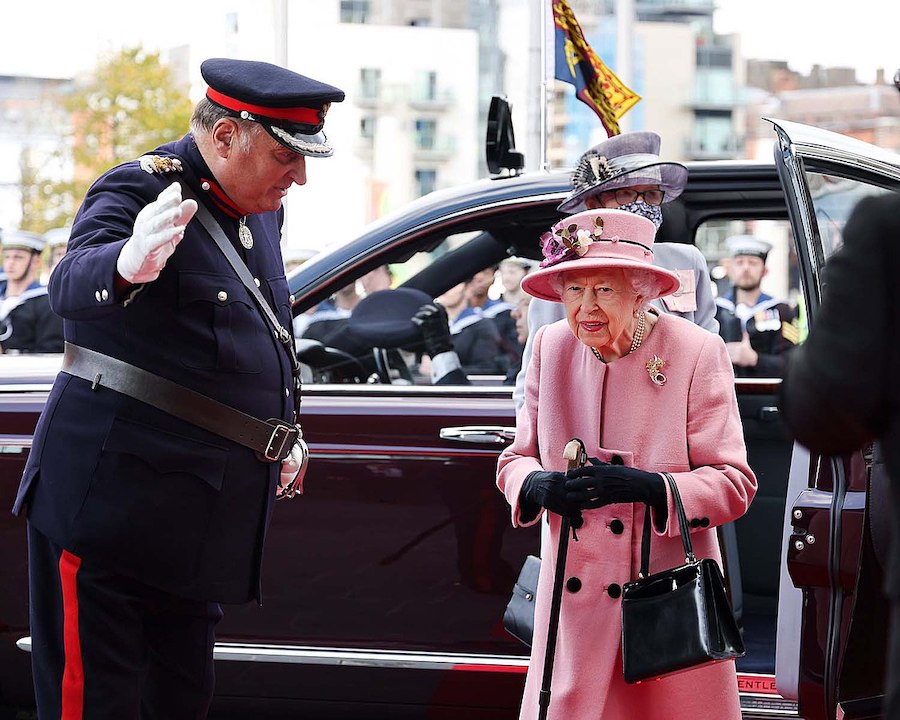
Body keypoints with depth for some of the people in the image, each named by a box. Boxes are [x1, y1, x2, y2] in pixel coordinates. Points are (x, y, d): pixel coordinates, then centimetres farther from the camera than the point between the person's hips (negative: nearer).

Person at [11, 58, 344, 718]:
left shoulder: (261, 210, 13)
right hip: (113, 496, -8)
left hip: (205, 511, 8)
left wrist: (288, 434, 22)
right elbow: (70, 285, -34)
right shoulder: (138, 191, -13)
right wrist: (128, 265, -55)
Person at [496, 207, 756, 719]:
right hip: (575, 601, 3)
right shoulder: (551, 347, 3)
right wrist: (538, 485, -13)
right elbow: (516, 459, 11)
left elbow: (735, 484, -7)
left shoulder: (697, 352, -8)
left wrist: (650, 487, -24)